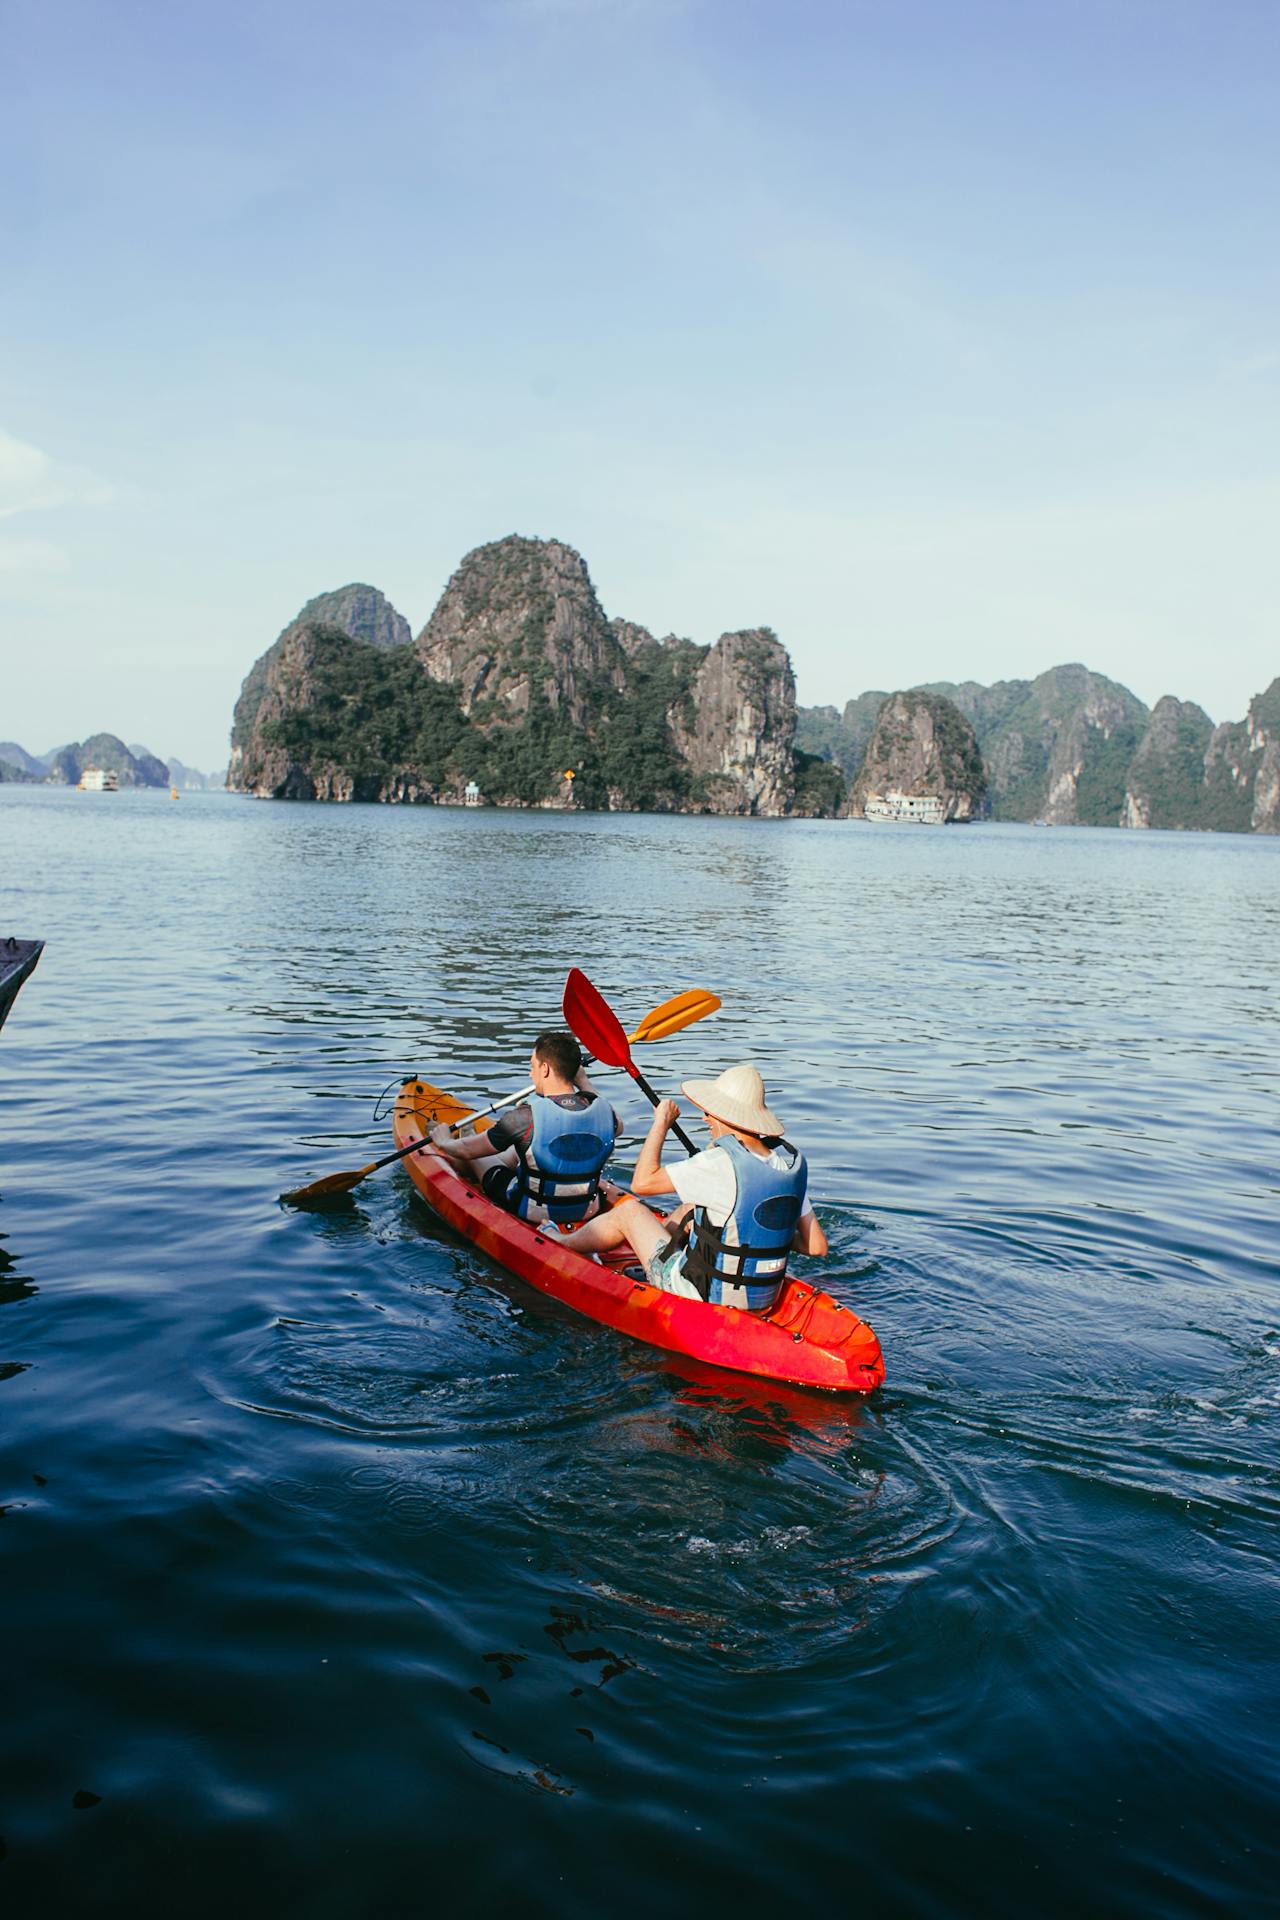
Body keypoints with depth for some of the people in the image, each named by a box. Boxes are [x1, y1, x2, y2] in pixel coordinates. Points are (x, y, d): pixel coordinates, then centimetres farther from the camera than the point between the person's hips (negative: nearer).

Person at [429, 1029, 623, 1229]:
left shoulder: (525, 1118, -27)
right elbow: (618, 1127, 13)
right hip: (587, 1211, 4)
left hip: (533, 1213, -4)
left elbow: (466, 1150, -12)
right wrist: (583, 1082, 21)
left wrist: (443, 1141, 12)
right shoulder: (602, 1110, -15)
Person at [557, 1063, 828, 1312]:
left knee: (628, 1210, 13)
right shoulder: (792, 1162, -5)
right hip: (764, 1301, 6)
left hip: (704, 1300, -6)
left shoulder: (723, 1163, -25)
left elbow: (642, 1182, -18)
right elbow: (817, 1245, -1)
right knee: (693, 1207, 25)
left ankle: (561, 1243, 39)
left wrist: (662, 1123, -6)